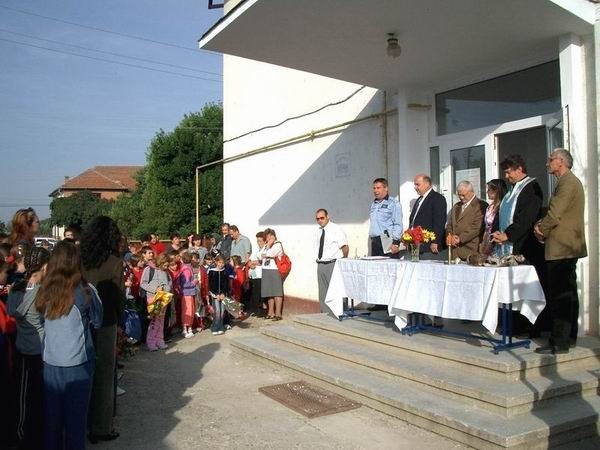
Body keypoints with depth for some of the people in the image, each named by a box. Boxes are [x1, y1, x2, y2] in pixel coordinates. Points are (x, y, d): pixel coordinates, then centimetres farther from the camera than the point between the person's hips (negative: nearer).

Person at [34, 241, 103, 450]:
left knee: (52, 414, 17)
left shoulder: (45, 291, -5)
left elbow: (44, 319, 7)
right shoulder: (85, 291, -14)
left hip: (50, 362, 3)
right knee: (76, 415, 11)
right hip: (78, 363, -3)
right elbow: (97, 322, -1)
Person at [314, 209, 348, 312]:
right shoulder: (317, 232, 12)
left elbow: (345, 247, -8)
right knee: (323, 292, 10)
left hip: (333, 264, -6)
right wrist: (318, 259, 10)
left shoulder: (336, 229, -6)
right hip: (320, 264, 7)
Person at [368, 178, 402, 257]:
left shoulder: (393, 203, -2)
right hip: (375, 242, 7)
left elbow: (398, 225, -8)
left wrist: (395, 243, -15)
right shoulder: (373, 204, 20)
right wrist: (372, 240, 17)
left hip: (388, 243, -6)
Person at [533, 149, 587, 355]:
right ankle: (569, 337, 24)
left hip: (562, 248, -11)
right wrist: (542, 224, 4)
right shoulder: (568, 182, 19)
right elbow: (554, 212, 21)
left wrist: (541, 230, -4)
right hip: (567, 247, 11)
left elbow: (555, 214, -20)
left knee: (559, 295, -9)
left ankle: (559, 342, -7)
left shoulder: (568, 182, -14)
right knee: (568, 293, 15)